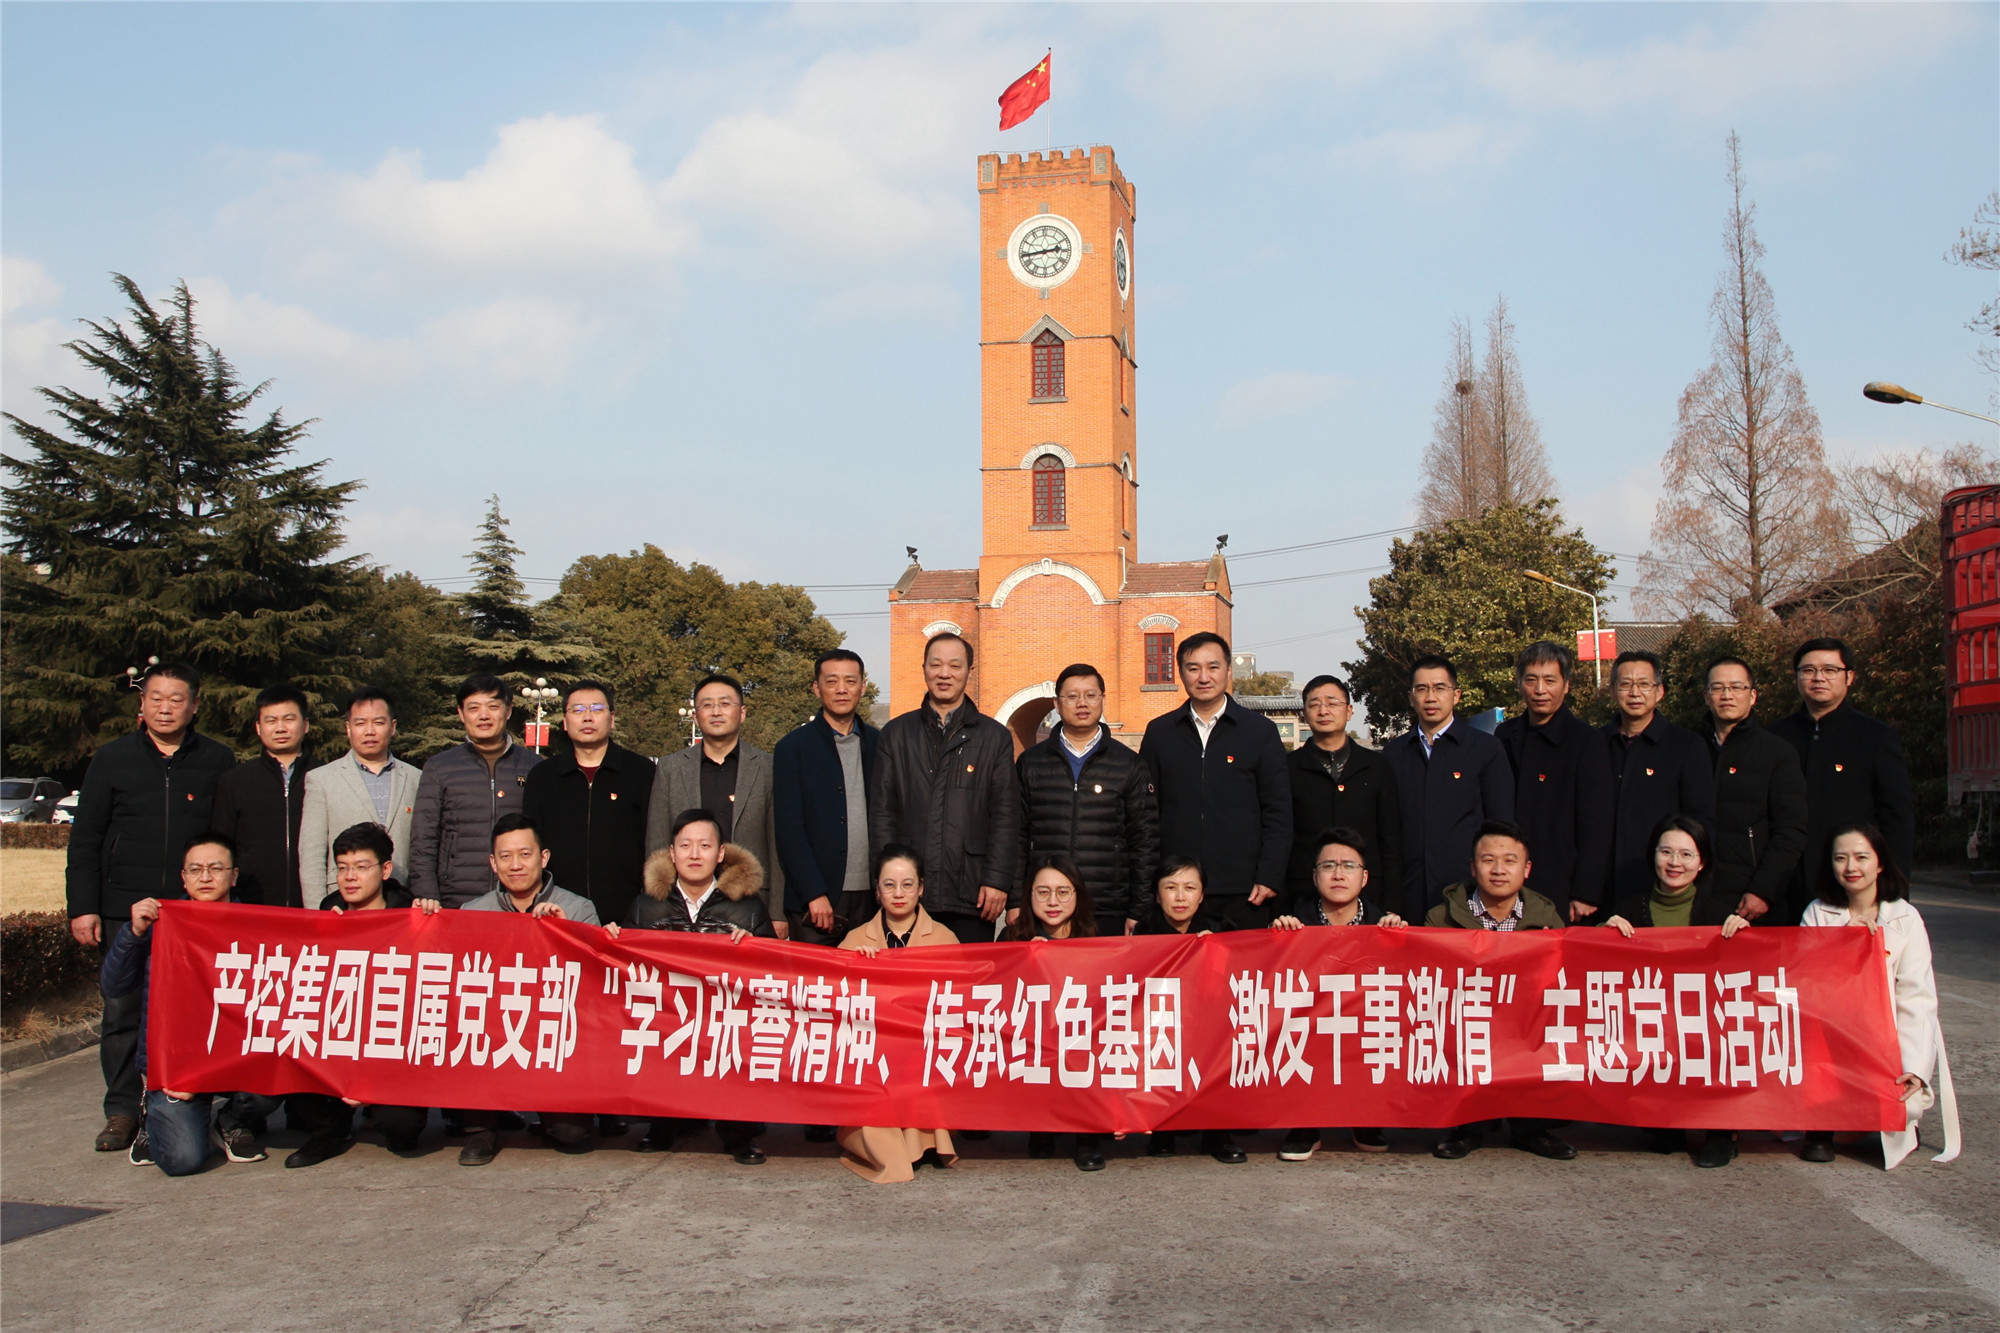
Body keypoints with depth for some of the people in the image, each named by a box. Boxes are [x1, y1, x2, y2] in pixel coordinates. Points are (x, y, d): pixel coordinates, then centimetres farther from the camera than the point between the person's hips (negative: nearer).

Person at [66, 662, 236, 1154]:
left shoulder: (218, 762, 6)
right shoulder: (112, 758, 8)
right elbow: (85, 839, 8)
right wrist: (83, 907, 1)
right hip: (124, 910, 1)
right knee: (122, 1012, 4)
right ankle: (122, 1111, 15)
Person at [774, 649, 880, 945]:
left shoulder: (878, 744, 12)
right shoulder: (793, 747, 1)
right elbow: (789, 830, -5)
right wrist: (815, 895, -11)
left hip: (872, 898, 3)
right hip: (816, 901, -3)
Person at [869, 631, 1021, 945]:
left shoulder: (995, 737, 9)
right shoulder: (896, 733, 12)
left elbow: (1006, 816, 4)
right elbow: (881, 811, 7)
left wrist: (997, 881, -5)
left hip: (971, 897, -1)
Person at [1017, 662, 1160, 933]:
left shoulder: (1130, 765, 8)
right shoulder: (1030, 762, 11)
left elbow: (1145, 841, 6)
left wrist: (1138, 911, -1)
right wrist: (1015, 904, 2)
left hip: (1110, 912, 0)